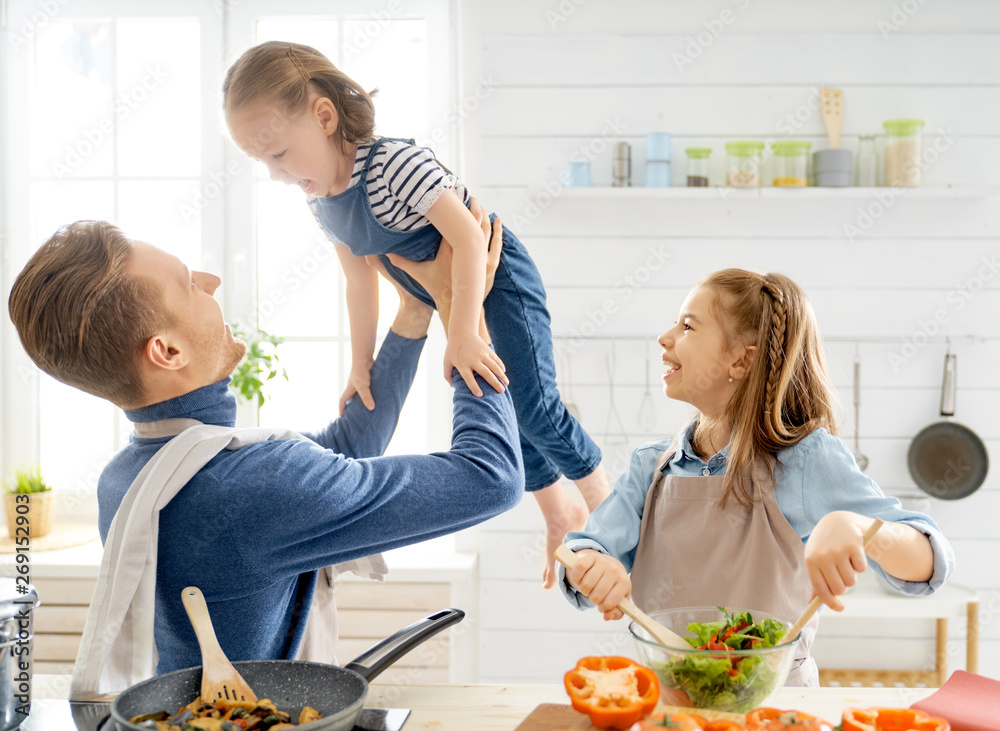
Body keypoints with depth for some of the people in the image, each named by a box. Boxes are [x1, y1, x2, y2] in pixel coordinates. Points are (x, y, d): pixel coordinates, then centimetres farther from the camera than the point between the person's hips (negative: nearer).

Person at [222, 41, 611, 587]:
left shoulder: (394, 164, -32)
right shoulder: (319, 201, -5)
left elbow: (468, 239, -34)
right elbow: (359, 281, 5)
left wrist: (462, 336, -34)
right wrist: (360, 364, 5)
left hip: (497, 279, -8)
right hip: (446, 296, 8)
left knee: (530, 403, -10)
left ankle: (603, 504, 12)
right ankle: (559, 518, 26)